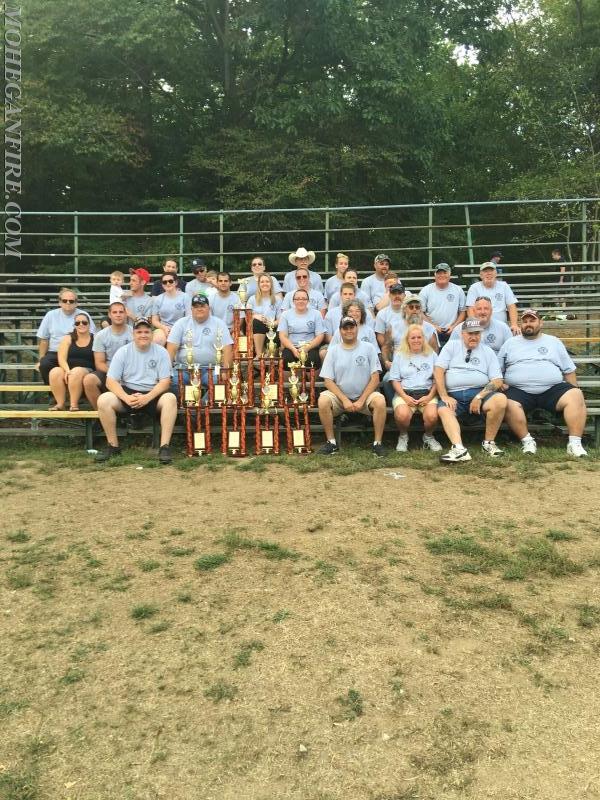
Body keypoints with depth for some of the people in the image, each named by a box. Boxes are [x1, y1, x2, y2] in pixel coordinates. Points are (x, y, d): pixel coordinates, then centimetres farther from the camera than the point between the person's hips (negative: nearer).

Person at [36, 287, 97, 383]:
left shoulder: (83, 315, 7)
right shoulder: (51, 315, 12)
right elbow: (43, 339, 13)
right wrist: (41, 360, 5)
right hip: (54, 353, 2)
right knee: (44, 364, -30)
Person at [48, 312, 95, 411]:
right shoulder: (68, 338, 11)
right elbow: (61, 358, 0)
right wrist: (67, 370, -20)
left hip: (87, 371, -2)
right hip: (67, 370, 2)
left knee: (77, 372, -36)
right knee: (54, 372, -30)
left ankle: (74, 404, -28)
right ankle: (60, 403, -21)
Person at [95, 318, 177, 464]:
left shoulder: (161, 352, 0)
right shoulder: (123, 351, 2)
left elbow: (165, 382, -7)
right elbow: (111, 381, -4)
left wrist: (147, 397, -23)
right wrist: (126, 398, -23)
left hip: (153, 395, -1)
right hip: (128, 393, 1)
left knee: (170, 398, -33)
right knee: (103, 400, -26)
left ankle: (165, 447, -30)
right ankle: (113, 446, -13)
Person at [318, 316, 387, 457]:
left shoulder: (368, 348, 2)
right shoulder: (333, 350, 4)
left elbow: (375, 378, -3)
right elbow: (328, 380, -3)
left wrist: (361, 400, -13)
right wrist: (344, 400, -14)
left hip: (365, 395, 0)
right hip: (340, 396, 1)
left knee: (380, 401, -31)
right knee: (323, 400, -29)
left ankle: (377, 443, -16)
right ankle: (331, 442, -14)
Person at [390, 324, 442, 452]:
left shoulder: (431, 354, 15)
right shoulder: (399, 355, 12)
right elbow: (395, 380, 7)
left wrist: (430, 396, -7)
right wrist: (405, 397, -10)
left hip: (427, 393, 1)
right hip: (405, 393, -1)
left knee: (432, 416, -30)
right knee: (402, 415, -33)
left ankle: (428, 436, 4)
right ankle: (403, 436, 1)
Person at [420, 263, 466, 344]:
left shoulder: (458, 290, 7)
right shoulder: (426, 291, 3)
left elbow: (463, 312, 10)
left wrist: (454, 326, -4)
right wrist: (432, 326, -9)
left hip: (452, 332, 1)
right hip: (432, 333, -1)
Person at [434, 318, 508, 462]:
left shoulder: (488, 351, 14)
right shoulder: (451, 346, 13)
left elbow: (497, 381, 5)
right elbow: (438, 370, 2)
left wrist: (479, 397, -12)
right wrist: (444, 396, -9)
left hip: (479, 392, 1)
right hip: (453, 394, 0)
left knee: (501, 399, -28)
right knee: (443, 410, -32)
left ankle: (489, 442, -12)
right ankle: (459, 449, -48)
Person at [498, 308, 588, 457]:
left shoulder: (554, 342, 20)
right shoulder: (510, 343, 19)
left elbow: (569, 370, 19)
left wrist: (573, 391, 9)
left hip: (553, 389, 1)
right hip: (519, 391, -1)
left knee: (576, 396, -27)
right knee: (510, 404, -34)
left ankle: (575, 443, -24)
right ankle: (527, 441, -19)